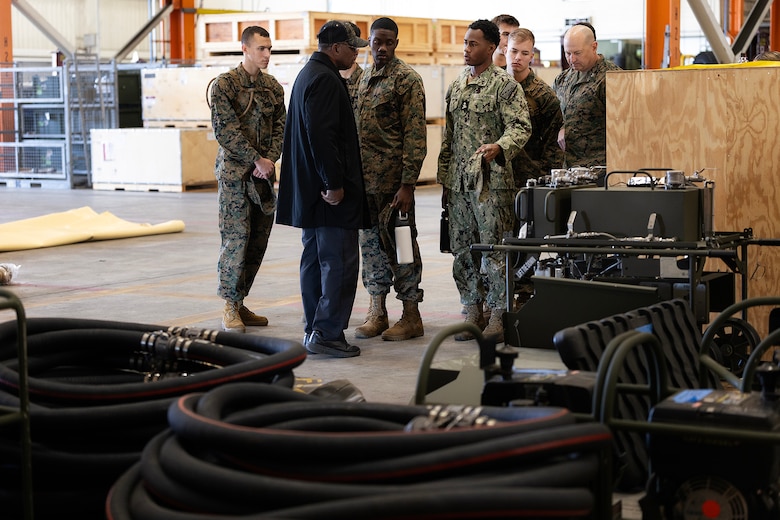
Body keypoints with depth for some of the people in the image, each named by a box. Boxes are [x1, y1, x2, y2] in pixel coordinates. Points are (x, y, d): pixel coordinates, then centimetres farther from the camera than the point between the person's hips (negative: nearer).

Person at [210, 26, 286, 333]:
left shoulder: (273, 87, 12)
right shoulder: (225, 84, -6)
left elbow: (280, 127, 10)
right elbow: (226, 130, -12)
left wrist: (270, 160, -7)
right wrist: (257, 160, -15)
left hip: (263, 172, 6)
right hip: (234, 172, -6)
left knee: (259, 239, 5)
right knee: (236, 238, -8)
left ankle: (240, 302, 15)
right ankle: (230, 309, -1)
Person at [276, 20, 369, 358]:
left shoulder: (308, 74, 18)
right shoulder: (325, 79, -15)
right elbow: (323, 135, -24)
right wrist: (334, 184, -22)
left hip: (311, 190, 11)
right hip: (330, 191, -11)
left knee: (315, 259, 13)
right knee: (340, 262, -8)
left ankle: (314, 330, 19)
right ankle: (327, 333, -9)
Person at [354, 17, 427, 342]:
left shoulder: (407, 79, -8)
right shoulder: (365, 79, 15)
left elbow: (415, 135, -13)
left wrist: (407, 184, -18)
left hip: (393, 180, -7)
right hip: (365, 180, 7)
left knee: (399, 242, -2)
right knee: (371, 243, 10)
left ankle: (411, 316, 6)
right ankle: (377, 313, 18)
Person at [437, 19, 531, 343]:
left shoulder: (505, 85, -5)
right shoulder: (456, 87, 15)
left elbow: (521, 128, -13)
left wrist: (499, 147, -32)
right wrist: (444, 180, 16)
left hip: (491, 181, -7)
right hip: (458, 182, 7)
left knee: (494, 249, -4)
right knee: (462, 250, 9)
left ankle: (498, 316, 2)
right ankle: (473, 312, 18)